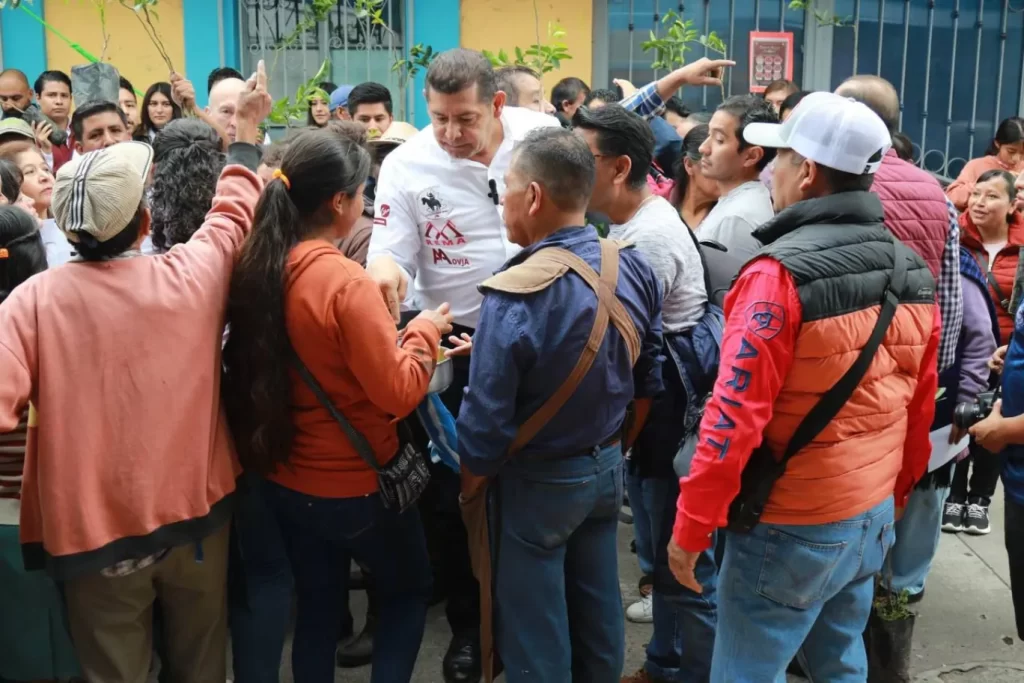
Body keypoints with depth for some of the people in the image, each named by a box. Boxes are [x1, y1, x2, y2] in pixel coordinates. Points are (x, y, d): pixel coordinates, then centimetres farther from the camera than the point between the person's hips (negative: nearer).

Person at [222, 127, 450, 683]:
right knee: (409, 590, 18)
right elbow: (398, 393, -21)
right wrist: (424, 331, -6)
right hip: (354, 484, -6)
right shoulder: (346, 282, -25)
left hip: (284, 477, 6)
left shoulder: (257, 268, -4)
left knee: (316, 606, 21)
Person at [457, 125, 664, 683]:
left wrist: (472, 474, -3)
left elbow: (486, 421, -23)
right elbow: (649, 379, 4)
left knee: (535, 633, 13)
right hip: (608, 466, 6)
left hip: (537, 482, -6)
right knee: (597, 612, 23)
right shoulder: (635, 269, -8)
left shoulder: (515, 296, -28)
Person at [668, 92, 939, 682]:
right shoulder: (914, 272, 3)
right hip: (873, 517, 7)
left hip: (792, 527, -7)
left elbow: (736, 414, -23)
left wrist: (691, 524, -14)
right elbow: (920, 409, 10)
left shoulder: (781, 273, -20)